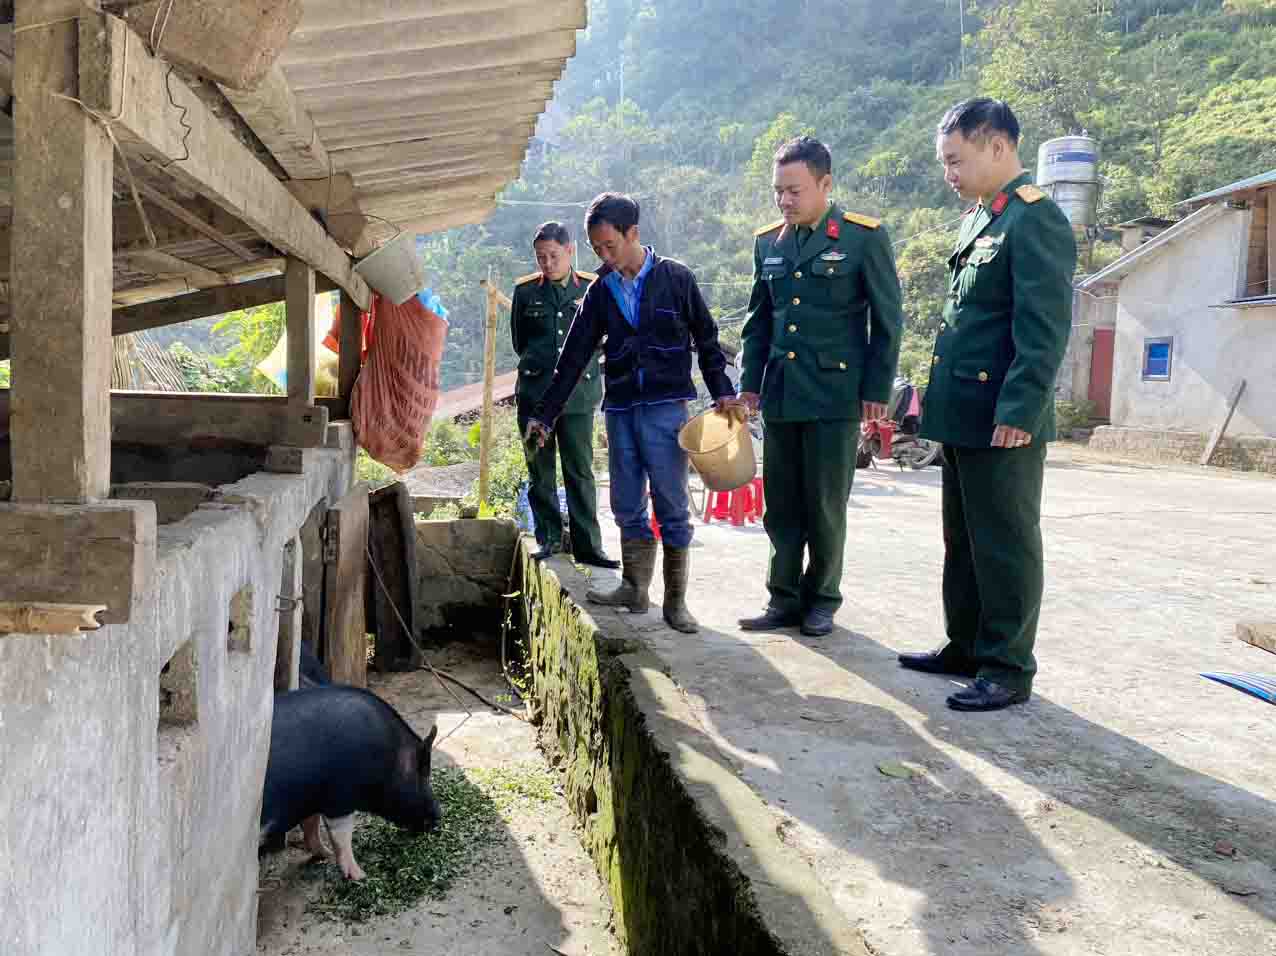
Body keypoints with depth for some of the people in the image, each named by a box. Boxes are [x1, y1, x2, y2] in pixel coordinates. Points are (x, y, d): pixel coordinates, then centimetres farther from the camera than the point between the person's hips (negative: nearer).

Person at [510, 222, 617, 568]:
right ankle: (549, 538, 17)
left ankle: (587, 545, 6)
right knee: (540, 471, 6)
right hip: (534, 392, 1)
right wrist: (539, 366, 13)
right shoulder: (525, 290, 6)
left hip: (578, 394, -1)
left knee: (581, 471, 1)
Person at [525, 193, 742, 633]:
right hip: (619, 410, 4)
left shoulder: (675, 278, 0)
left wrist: (723, 393, -2)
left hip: (665, 407, -4)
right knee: (627, 507, 8)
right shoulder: (601, 291, 10)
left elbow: (706, 339, 6)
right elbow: (573, 357, 10)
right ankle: (634, 588, 20)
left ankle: (675, 600, 7)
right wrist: (544, 414, 7)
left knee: (672, 507, -2)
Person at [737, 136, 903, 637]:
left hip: (836, 394, -4)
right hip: (780, 395, 5)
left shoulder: (865, 237, -3)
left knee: (825, 505, 3)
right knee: (781, 505, 8)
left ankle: (822, 599, 19)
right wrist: (750, 383, 10)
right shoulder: (767, 242, 11)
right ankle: (785, 599, 18)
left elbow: (887, 320, -2)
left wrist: (877, 389, -6)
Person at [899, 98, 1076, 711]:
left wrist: (1019, 413, -23)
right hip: (962, 417, 9)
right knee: (962, 540, 17)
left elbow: (1044, 330, -19)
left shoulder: (1036, 220, -13)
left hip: (1002, 423, -9)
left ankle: (1008, 670, 13)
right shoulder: (978, 219, 16)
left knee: (1004, 546, 1)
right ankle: (965, 648, 30)